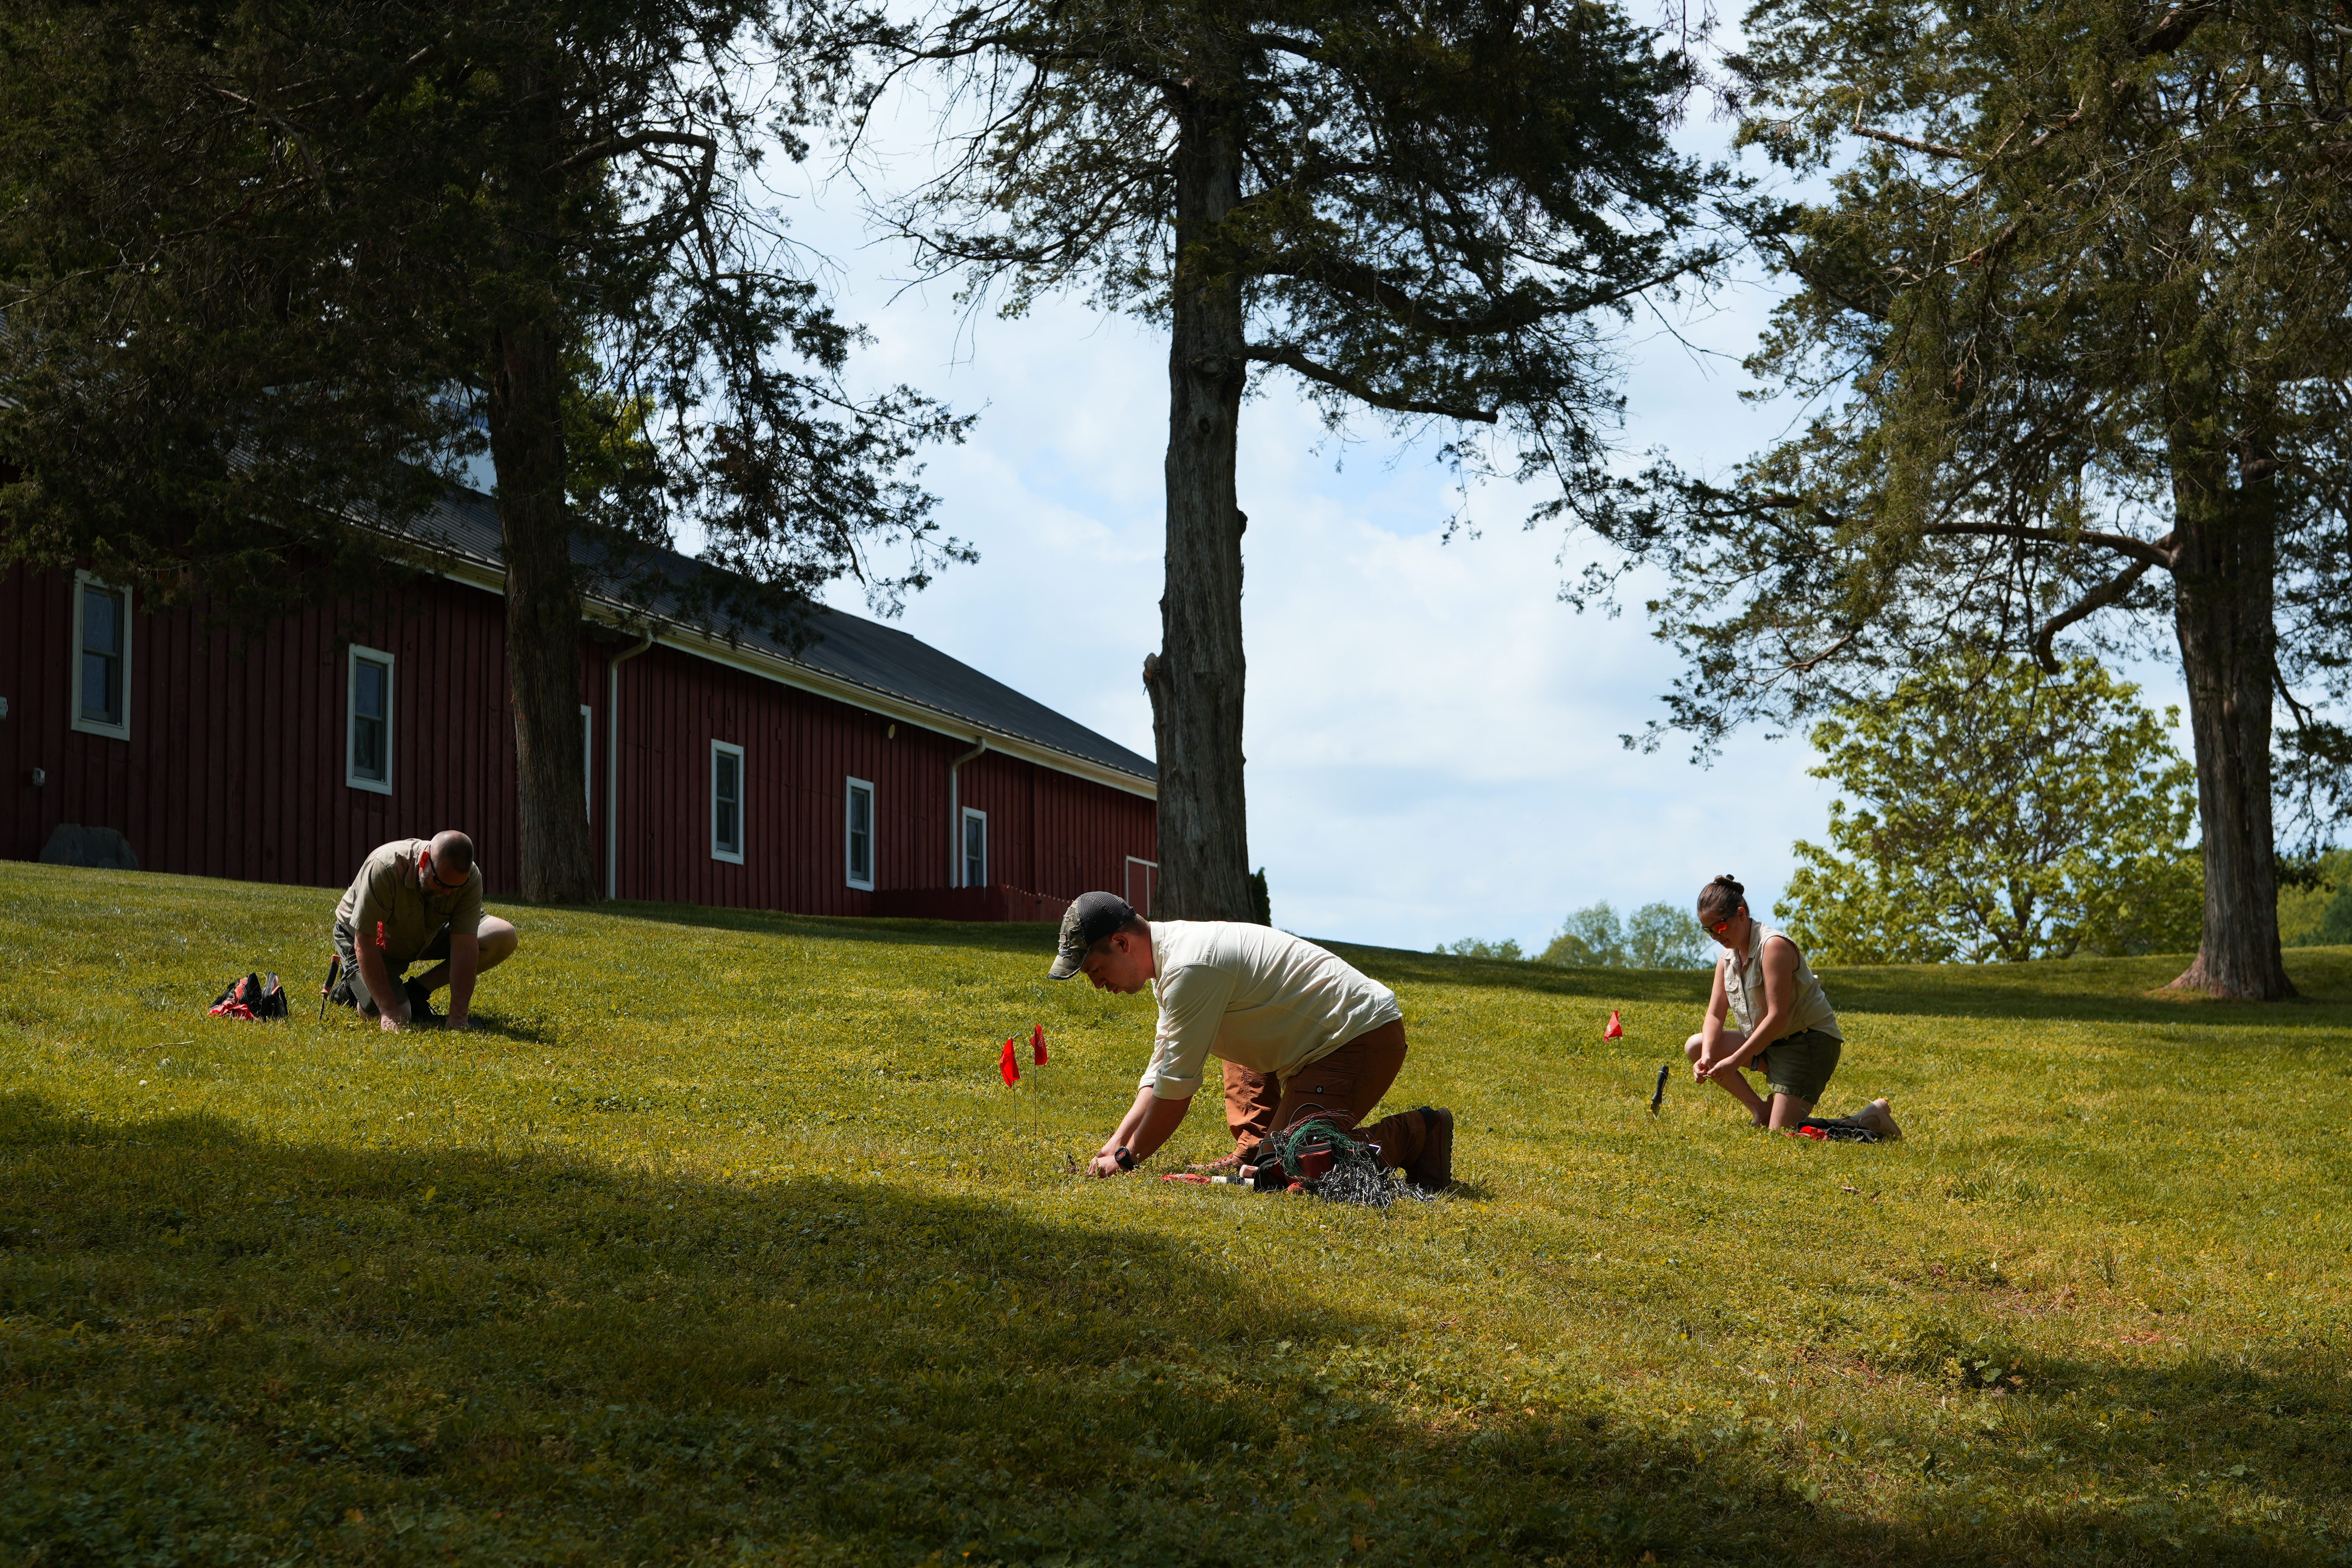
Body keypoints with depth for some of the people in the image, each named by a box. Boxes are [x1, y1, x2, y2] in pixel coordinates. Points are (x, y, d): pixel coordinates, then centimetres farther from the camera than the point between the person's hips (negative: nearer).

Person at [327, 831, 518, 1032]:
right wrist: (389, 1011, -37)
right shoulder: (384, 868, -38)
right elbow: (365, 943, -34)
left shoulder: (470, 877, -26)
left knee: (505, 937, -14)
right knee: (399, 1018, -25)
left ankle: (417, 991, -3)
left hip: (427, 937, 4)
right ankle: (351, 987, 9)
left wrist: (457, 1017, -32)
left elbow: (464, 947, -26)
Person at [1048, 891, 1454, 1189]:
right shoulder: (1167, 959, 11)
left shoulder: (1190, 967, -23)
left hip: (1362, 1038, -11)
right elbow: (1161, 1073, 15)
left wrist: (1128, 1157, -9)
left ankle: (1415, 1136, -10)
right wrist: (1116, 1144, 6)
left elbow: (1177, 1086, -20)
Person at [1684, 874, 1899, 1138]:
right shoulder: (1728, 957, 6)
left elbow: (1777, 1017, -26)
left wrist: (1735, 1061, -28)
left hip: (1809, 1042, -9)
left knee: (1781, 1133, -17)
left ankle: (1869, 1119, 0)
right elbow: (1715, 1015, 3)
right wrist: (1707, 1057, -17)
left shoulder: (1773, 946, -21)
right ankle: (1761, 1111, 7)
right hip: (1770, 1045, 9)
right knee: (1696, 1047, 0)